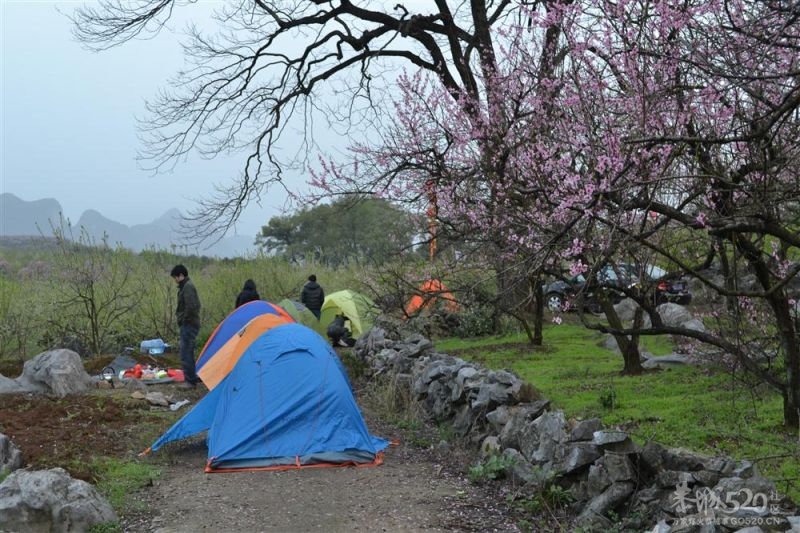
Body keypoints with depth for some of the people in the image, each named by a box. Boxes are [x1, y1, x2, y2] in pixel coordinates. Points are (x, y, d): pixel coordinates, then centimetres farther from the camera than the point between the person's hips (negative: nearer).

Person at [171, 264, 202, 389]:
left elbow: (190, 306, -24)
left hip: (189, 325, -11)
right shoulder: (188, 285, 17)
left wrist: (184, 319, -13)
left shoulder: (187, 287, -15)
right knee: (188, 352, 16)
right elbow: (195, 305, 23)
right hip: (192, 324, 11)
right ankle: (192, 378, 23)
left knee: (186, 353, -8)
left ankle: (190, 381, -5)